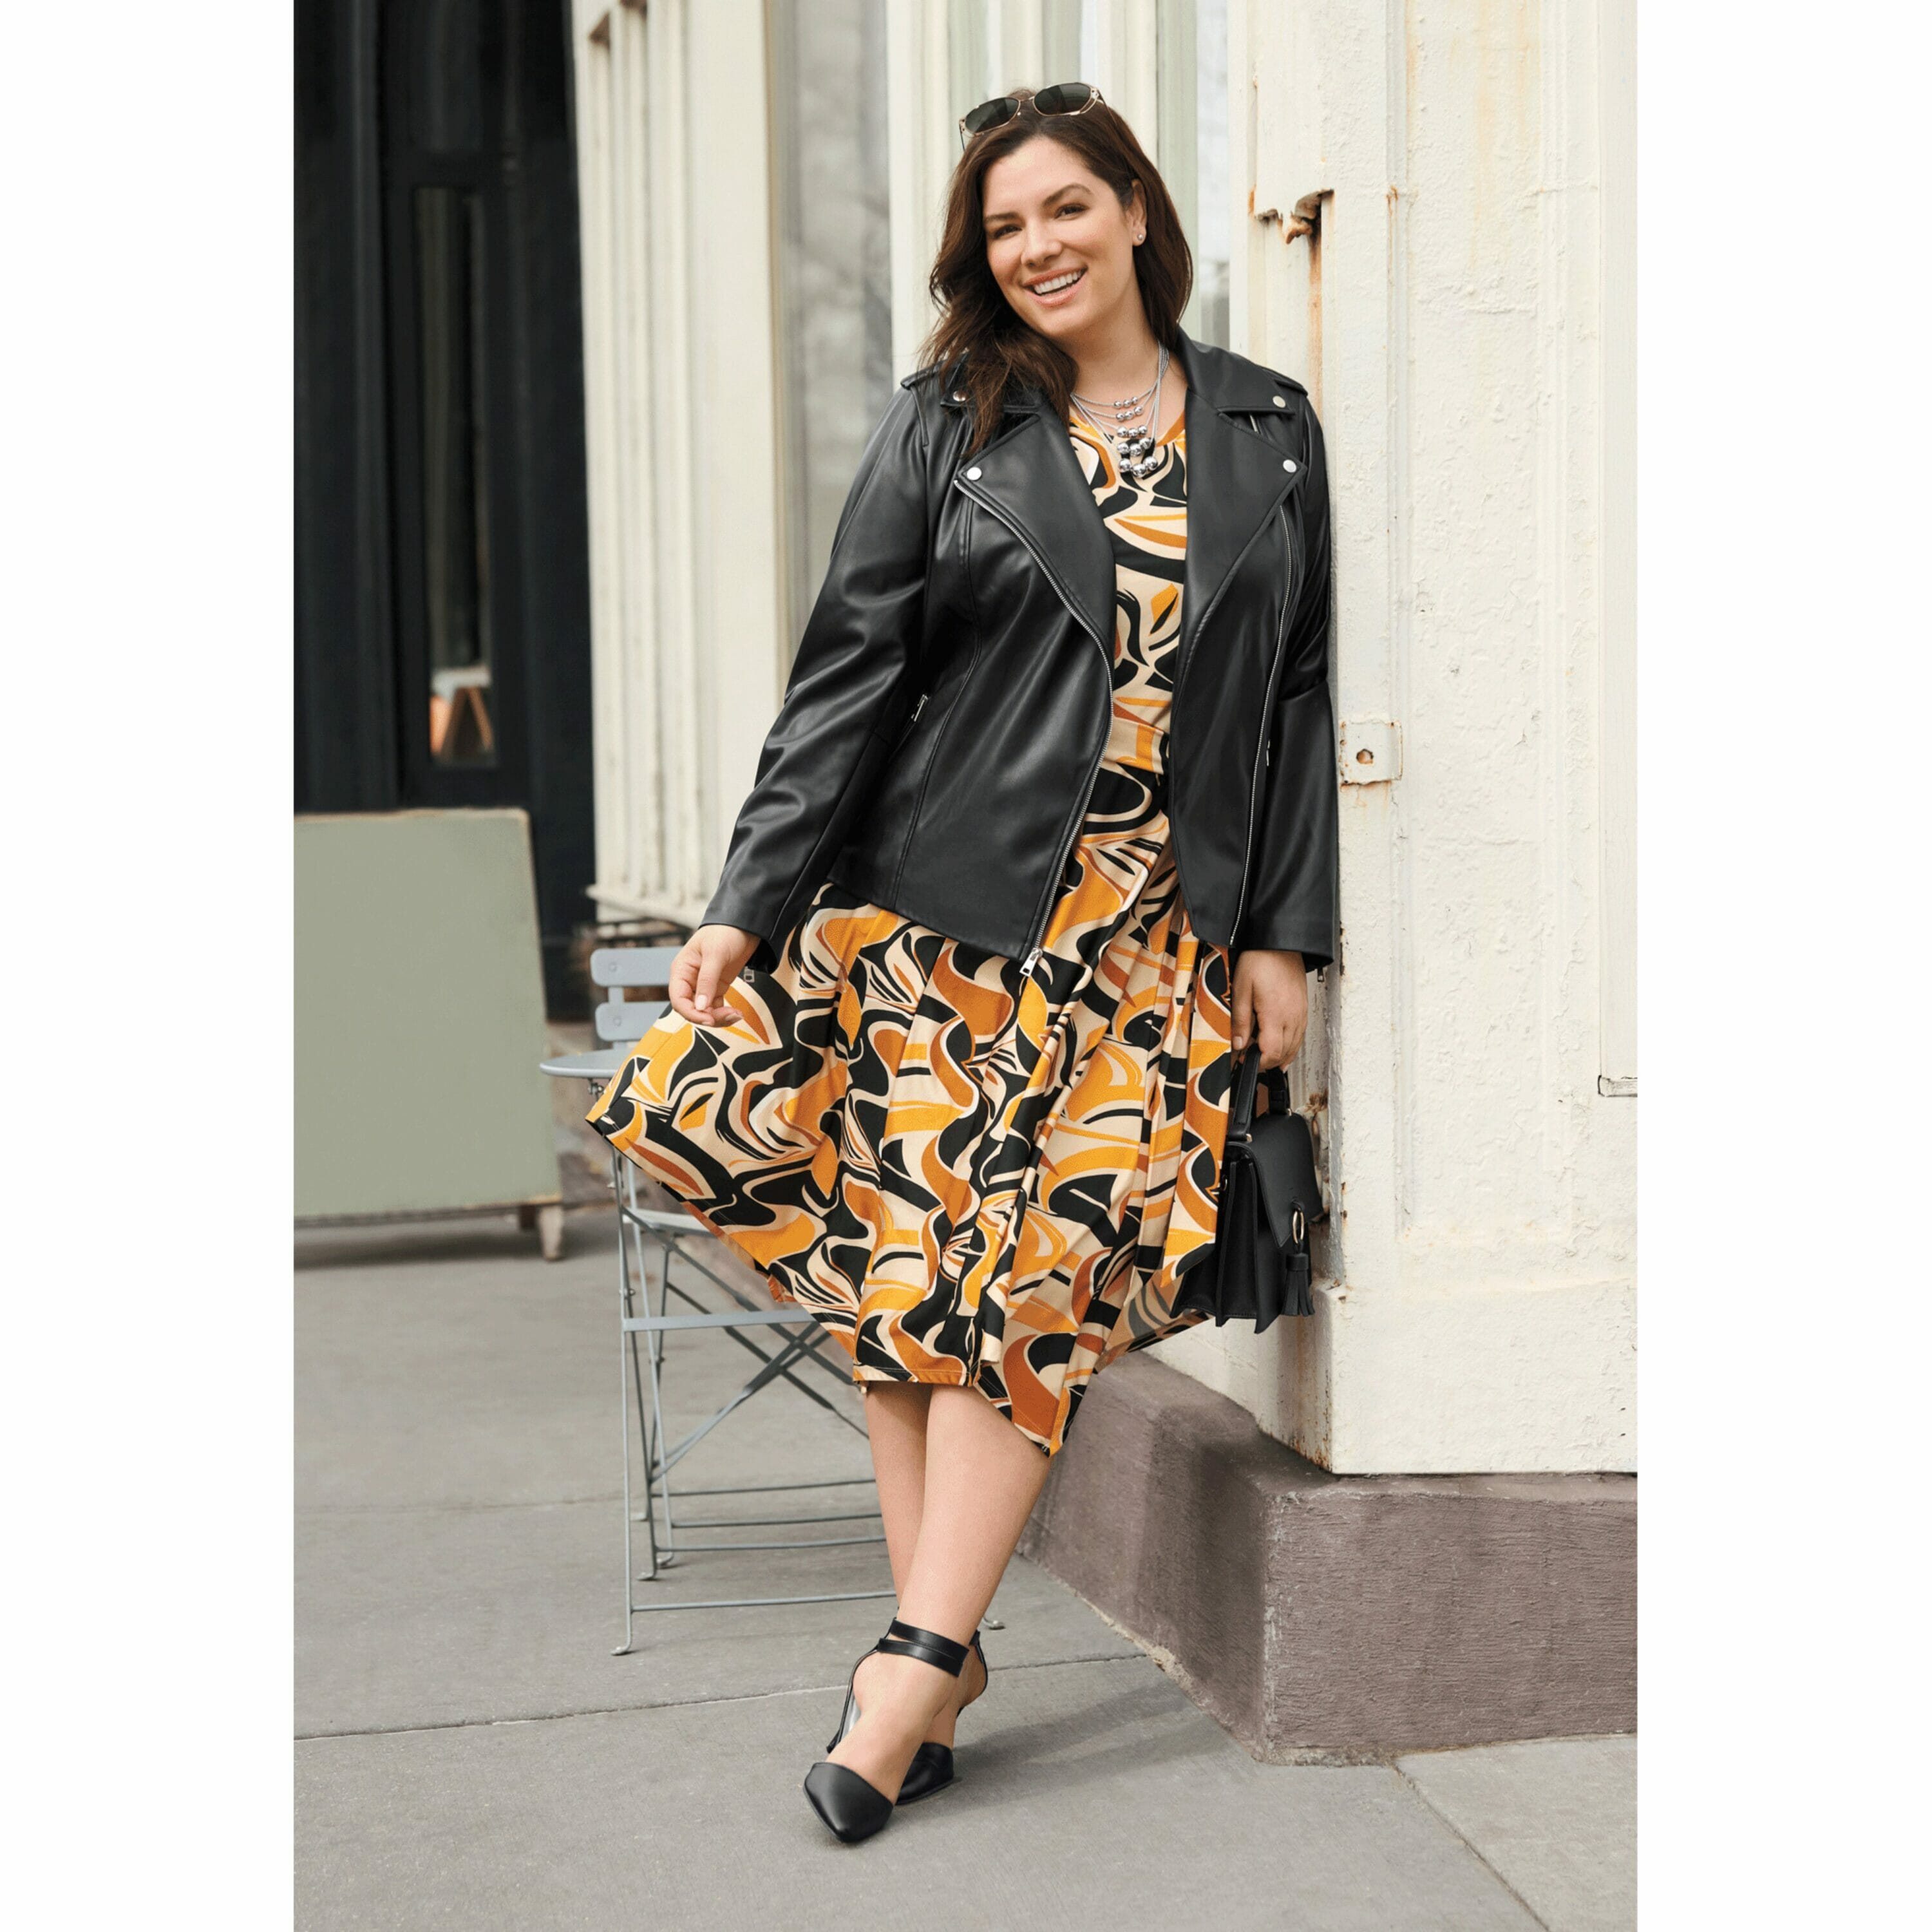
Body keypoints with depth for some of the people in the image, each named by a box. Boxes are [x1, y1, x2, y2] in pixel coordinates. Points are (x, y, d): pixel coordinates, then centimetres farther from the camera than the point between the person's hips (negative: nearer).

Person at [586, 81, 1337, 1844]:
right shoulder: (947, 423, 6)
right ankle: (946, 1648, 7)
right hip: (939, 907, 0)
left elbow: (1301, 692, 10)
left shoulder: (1268, 429, 10)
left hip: (1154, 941, 0)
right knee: (914, 1262, -2)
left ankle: (917, 1659, -3)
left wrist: (1287, 935, 3)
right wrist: (747, 902, -4)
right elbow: (849, 674, 2)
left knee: (1036, 1283, -6)